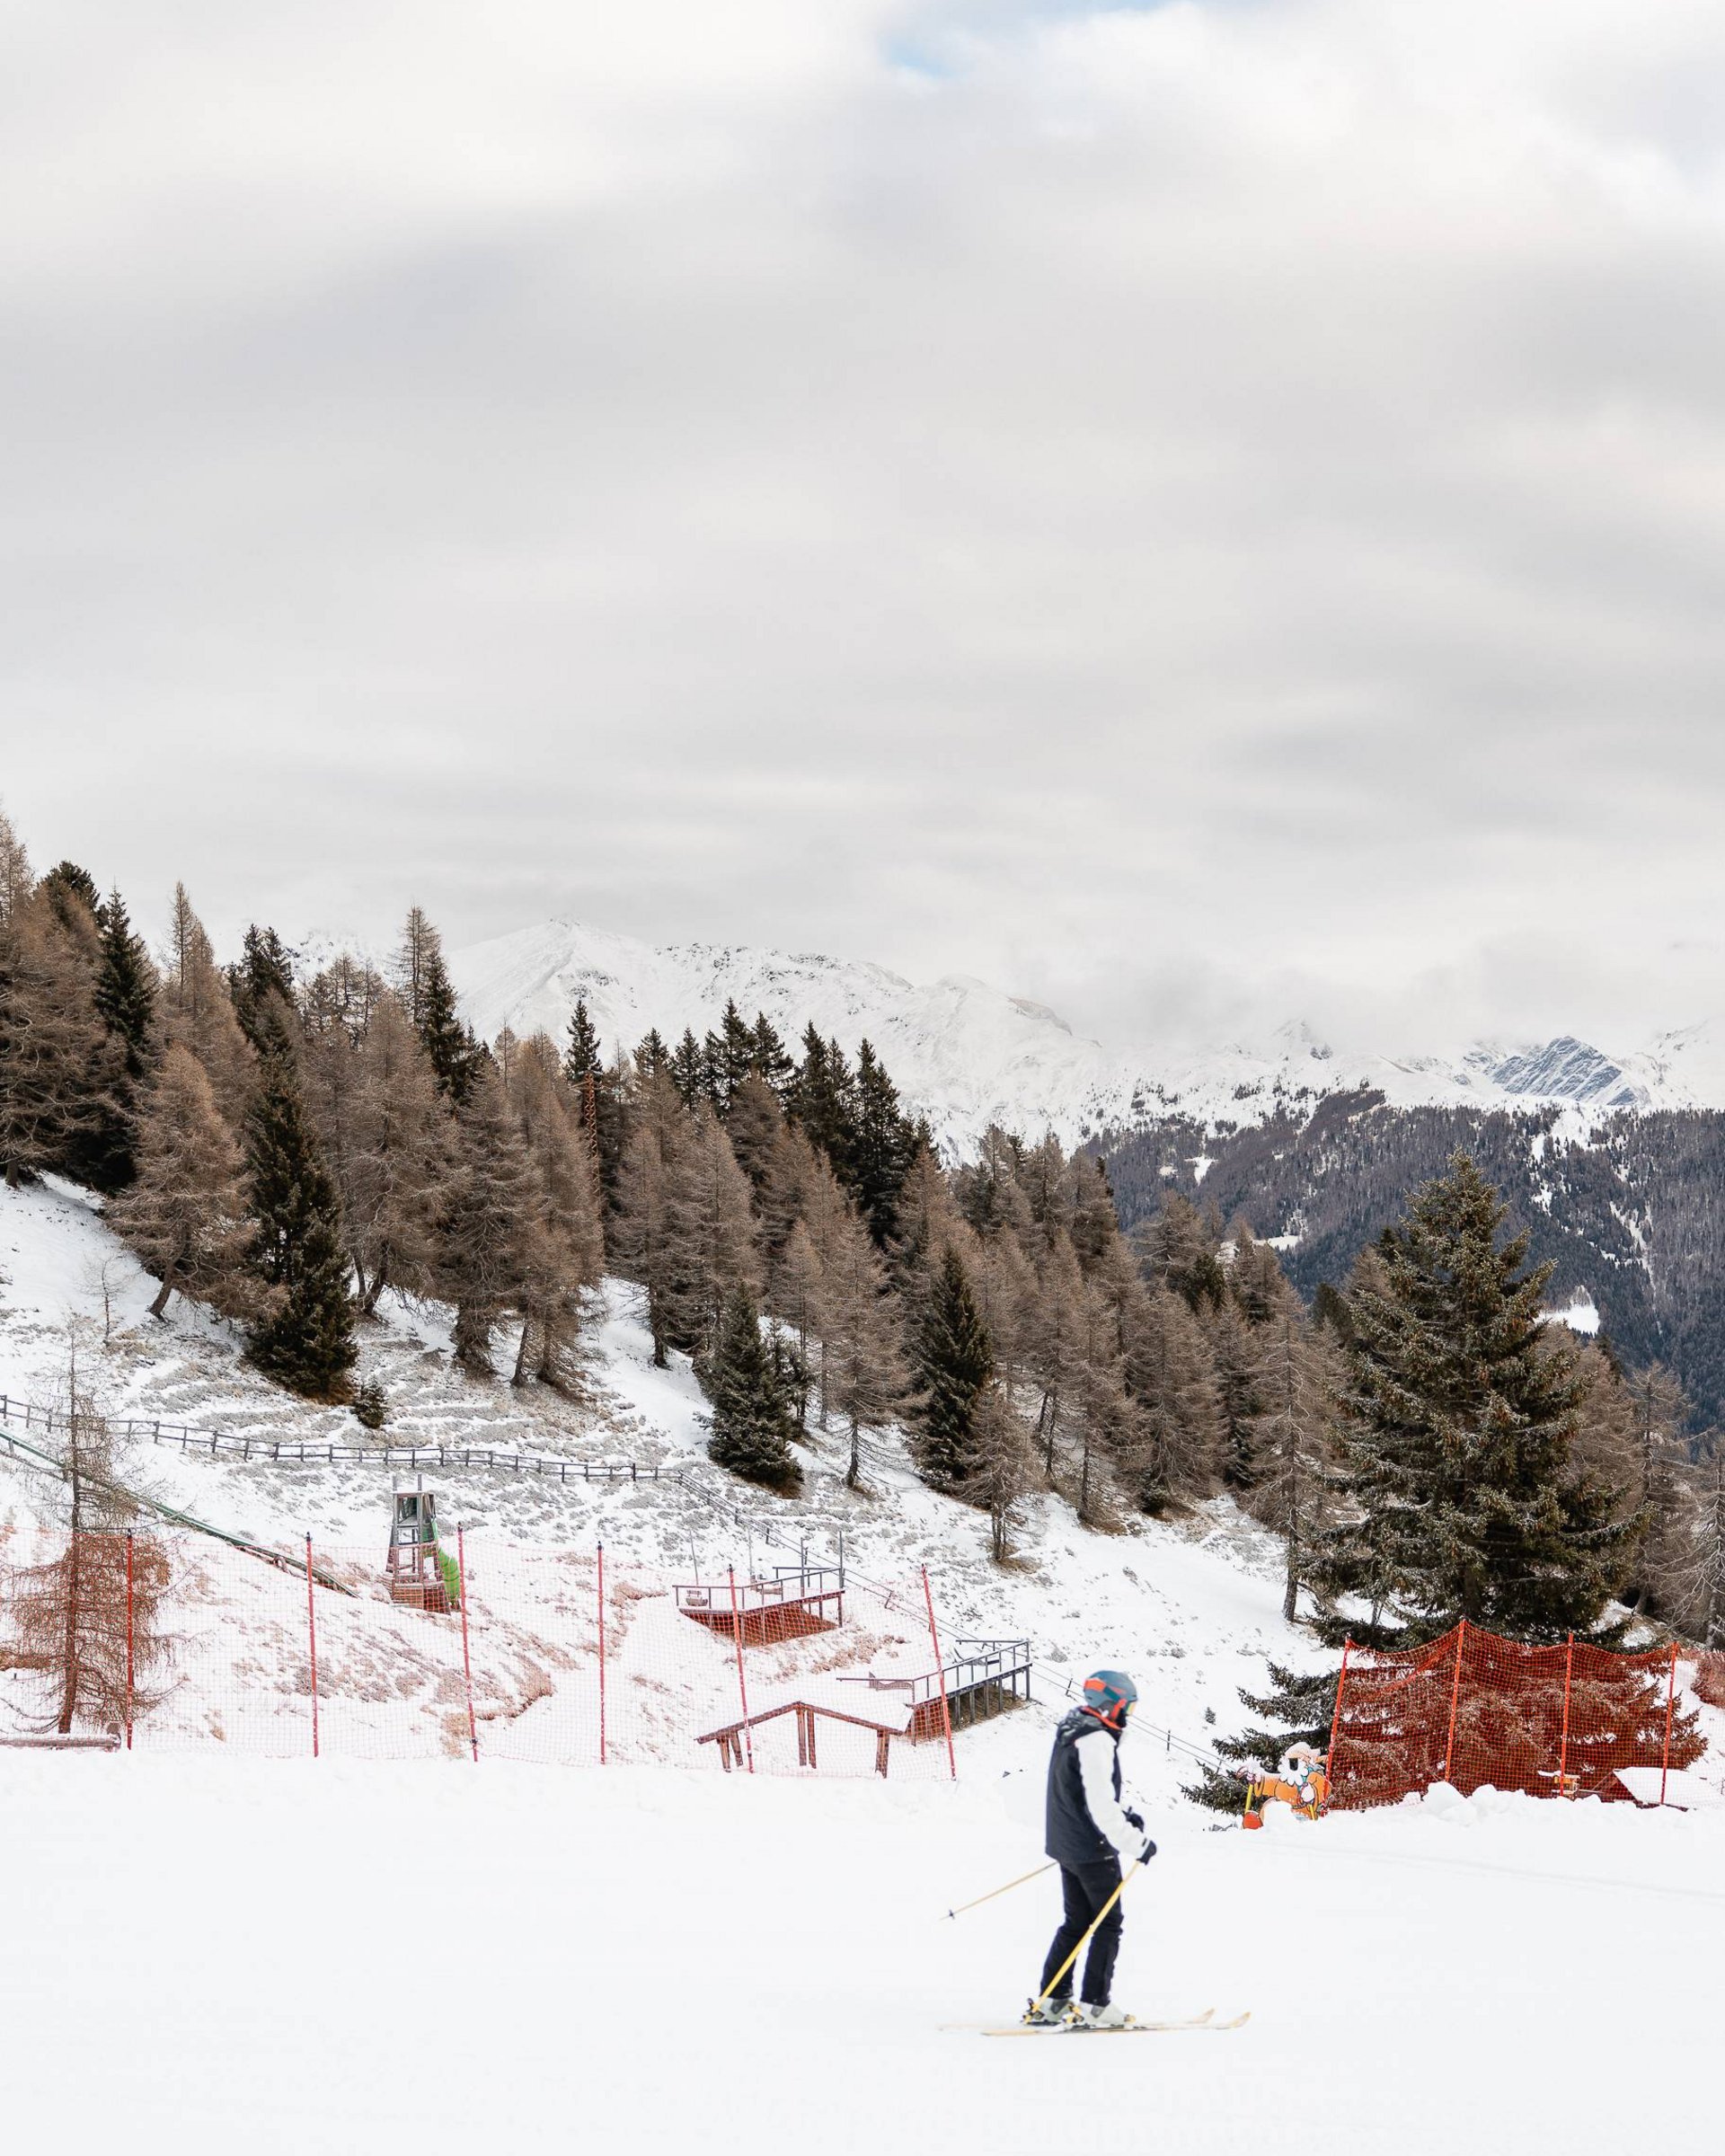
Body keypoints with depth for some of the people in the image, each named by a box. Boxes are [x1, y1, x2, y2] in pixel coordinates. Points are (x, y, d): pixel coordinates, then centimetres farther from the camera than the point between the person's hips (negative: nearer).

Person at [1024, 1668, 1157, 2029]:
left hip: (1066, 1845, 9)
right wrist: (1136, 1844, -22)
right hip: (1092, 1850, -9)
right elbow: (1102, 1807, -27)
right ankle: (1094, 2006, 0)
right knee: (1107, 1925, 0)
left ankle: (1049, 2001, 17)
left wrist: (1127, 1811, 12)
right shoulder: (1096, 1742, -22)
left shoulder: (1071, 1731, 10)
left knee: (1076, 1923, 16)